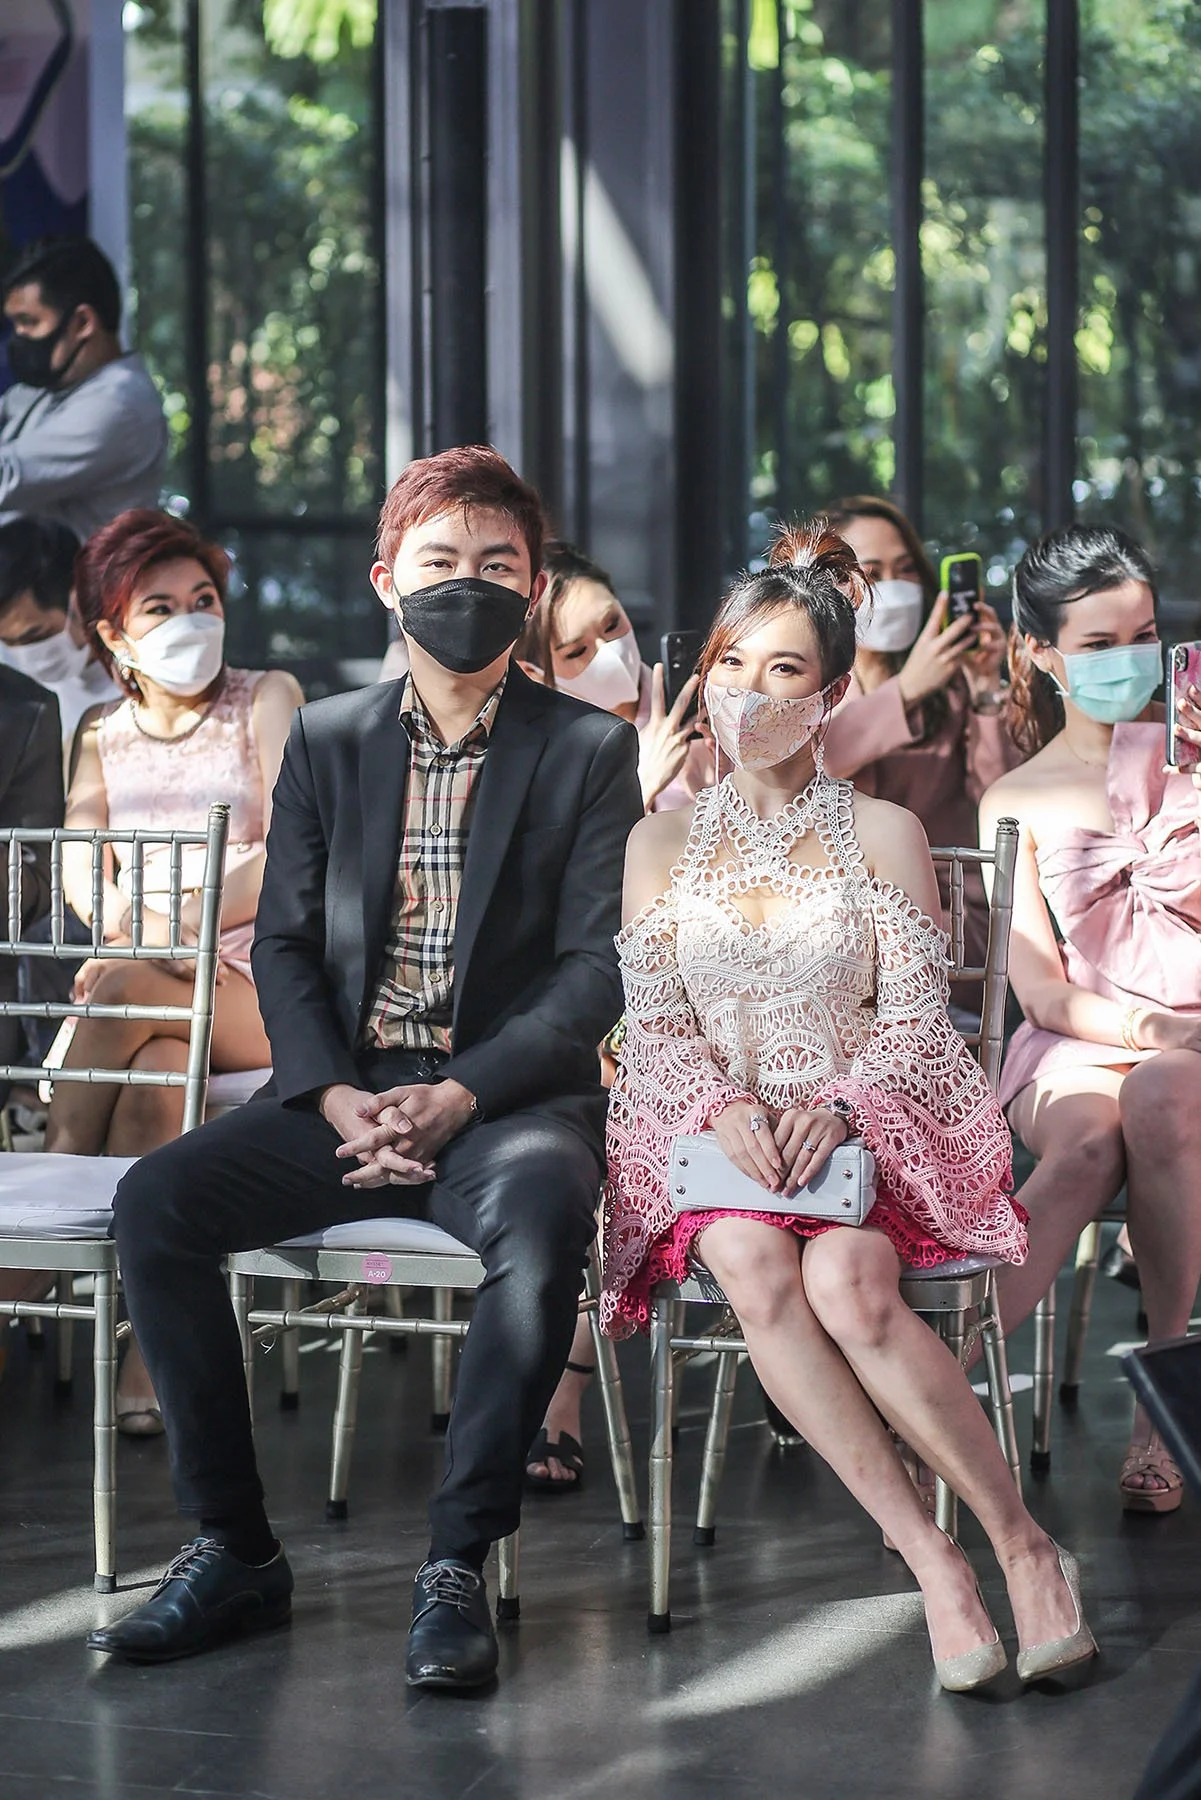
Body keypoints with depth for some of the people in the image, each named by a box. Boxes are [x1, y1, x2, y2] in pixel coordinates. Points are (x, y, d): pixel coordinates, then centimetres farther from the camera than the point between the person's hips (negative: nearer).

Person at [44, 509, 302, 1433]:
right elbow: (82, 867, 4)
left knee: (131, 992, -36)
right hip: (152, 989, 2)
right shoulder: (103, 737, 18)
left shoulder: (266, 699, 7)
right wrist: (128, 930, -19)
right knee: (157, 1070, -35)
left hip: (261, 984, -2)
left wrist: (177, 927, -18)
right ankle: (147, 1359, -37)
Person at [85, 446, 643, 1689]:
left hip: (510, 1097, -3)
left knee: (543, 1216, -38)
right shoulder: (326, 741, 13)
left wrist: (460, 1095, -18)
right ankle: (232, 1549, -13)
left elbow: (598, 969, -4)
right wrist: (336, 1097, -10)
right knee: (153, 1202, -21)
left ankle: (458, 1565, -28)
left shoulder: (589, 752, 3)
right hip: (345, 1092, 3)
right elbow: (284, 945, 9)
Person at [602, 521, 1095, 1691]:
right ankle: (931, 1561, -33)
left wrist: (840, 1107, -18)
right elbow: (652, 1022, 7)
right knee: (752, 1265, -34)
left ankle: (1023, 1542, -23)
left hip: (865, 1123, -1)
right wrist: (724, 1108, -13)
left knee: (846, 1281, -34)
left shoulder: (883, 834, 7)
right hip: (713, 1127, 2)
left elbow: (915, 1014, 1)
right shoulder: (660, 844, 13)